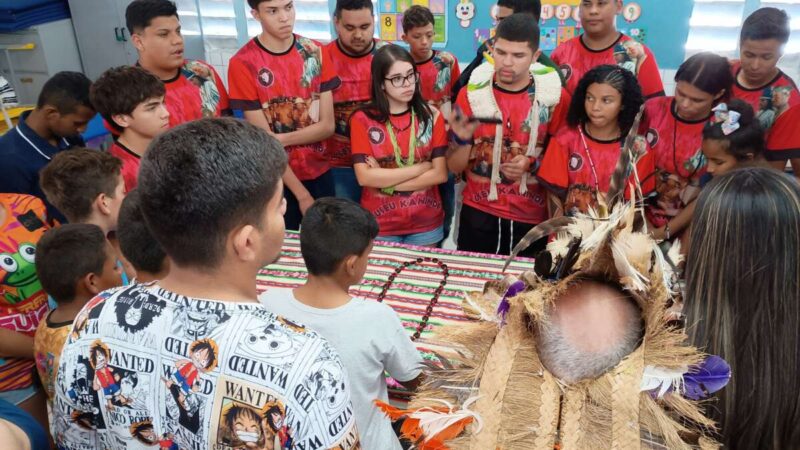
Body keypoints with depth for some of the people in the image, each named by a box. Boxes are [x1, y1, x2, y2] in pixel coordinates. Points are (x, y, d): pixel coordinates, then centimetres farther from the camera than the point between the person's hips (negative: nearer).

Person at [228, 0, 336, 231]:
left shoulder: (316, 52, -1)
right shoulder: (243, 64, -13)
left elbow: (327, 126, -4)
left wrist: (281, 139, -18)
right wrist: (302, 194, -12)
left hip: (320, 173, 3)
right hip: (276, 180, -3)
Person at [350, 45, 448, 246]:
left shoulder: (432, 116, -2)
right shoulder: (362, 119, -7)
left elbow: (440, 174, -9)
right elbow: (364, 177, -16)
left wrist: (385, 181, -15)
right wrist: (421, 167, -14)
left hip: (426, 223, 2)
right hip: (379, 225, -1)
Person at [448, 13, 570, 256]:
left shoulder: (555, 97, -5)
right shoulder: (471, 93, -4)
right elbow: (454, 167, -1)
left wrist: (532, 164, -15)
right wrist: (463, 140, -20)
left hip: (532, 217, 0)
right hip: (478, 212, 0)